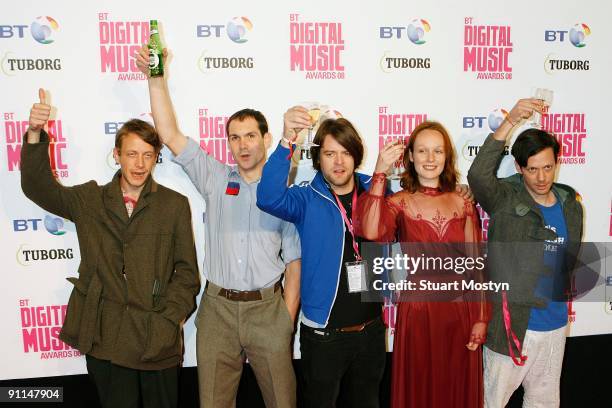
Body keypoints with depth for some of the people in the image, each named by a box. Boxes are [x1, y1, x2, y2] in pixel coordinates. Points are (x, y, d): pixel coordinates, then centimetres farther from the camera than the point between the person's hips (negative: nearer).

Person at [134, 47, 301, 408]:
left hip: (267, 308, -1)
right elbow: (170, 135, -2)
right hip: (217, 308, 1)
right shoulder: (216, 180, 5)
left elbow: (294, 263, 2)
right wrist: (156, 80, -8)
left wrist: (288, 323, -3)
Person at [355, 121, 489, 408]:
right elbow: (371, 232, -28)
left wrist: (480, 319, 2)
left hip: (459, 313, 3)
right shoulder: (399, 203, -6)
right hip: (416, 313, -3)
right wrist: (380, 172, -26)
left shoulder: (463, 204, 3)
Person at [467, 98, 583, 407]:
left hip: (555, 324, 5)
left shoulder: (571, 206, 4)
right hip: (512, 323, -5)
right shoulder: (505, 199, -13)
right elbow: (478, 174, -34)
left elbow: (571, 260, 15)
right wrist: (510, 121, -37)